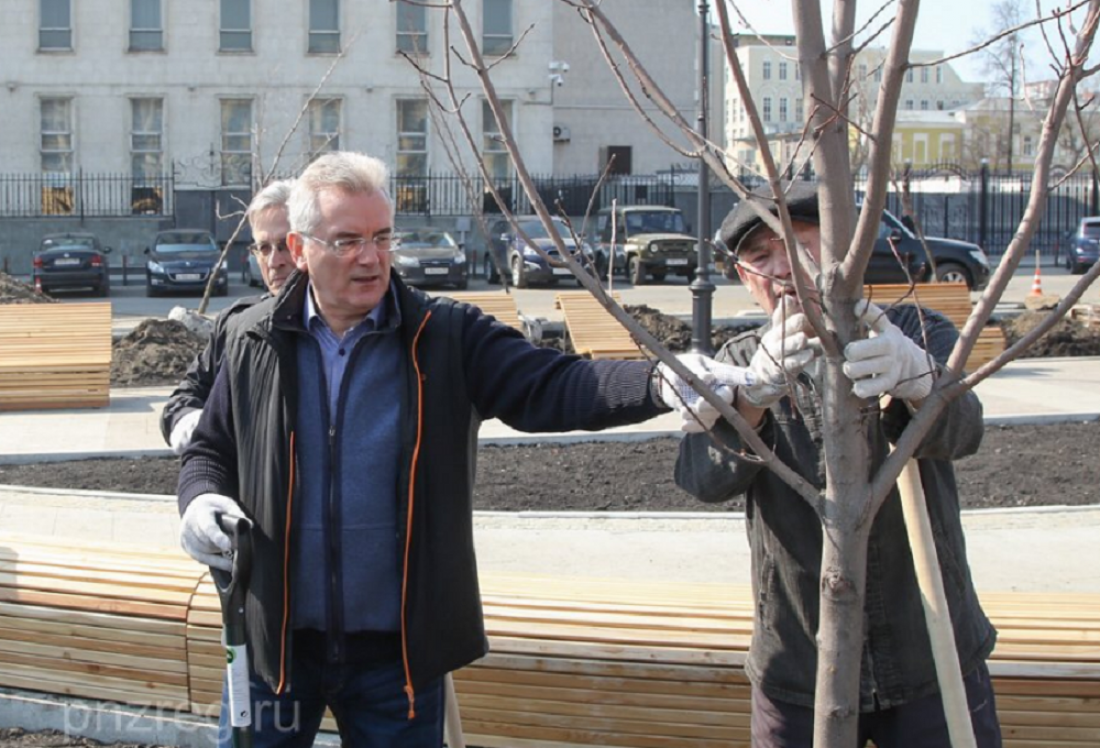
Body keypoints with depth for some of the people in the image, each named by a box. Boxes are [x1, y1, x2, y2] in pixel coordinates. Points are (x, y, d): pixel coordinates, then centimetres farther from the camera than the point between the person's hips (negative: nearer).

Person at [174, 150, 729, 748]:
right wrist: (201, 499, -9)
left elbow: (549, 387, -16)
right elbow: (210, 450, 14)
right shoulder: (255, 341, 3)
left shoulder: (447, 338, -3)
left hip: (397, 650, -1)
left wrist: (657, 386, -34)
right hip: (275, 644, 1)